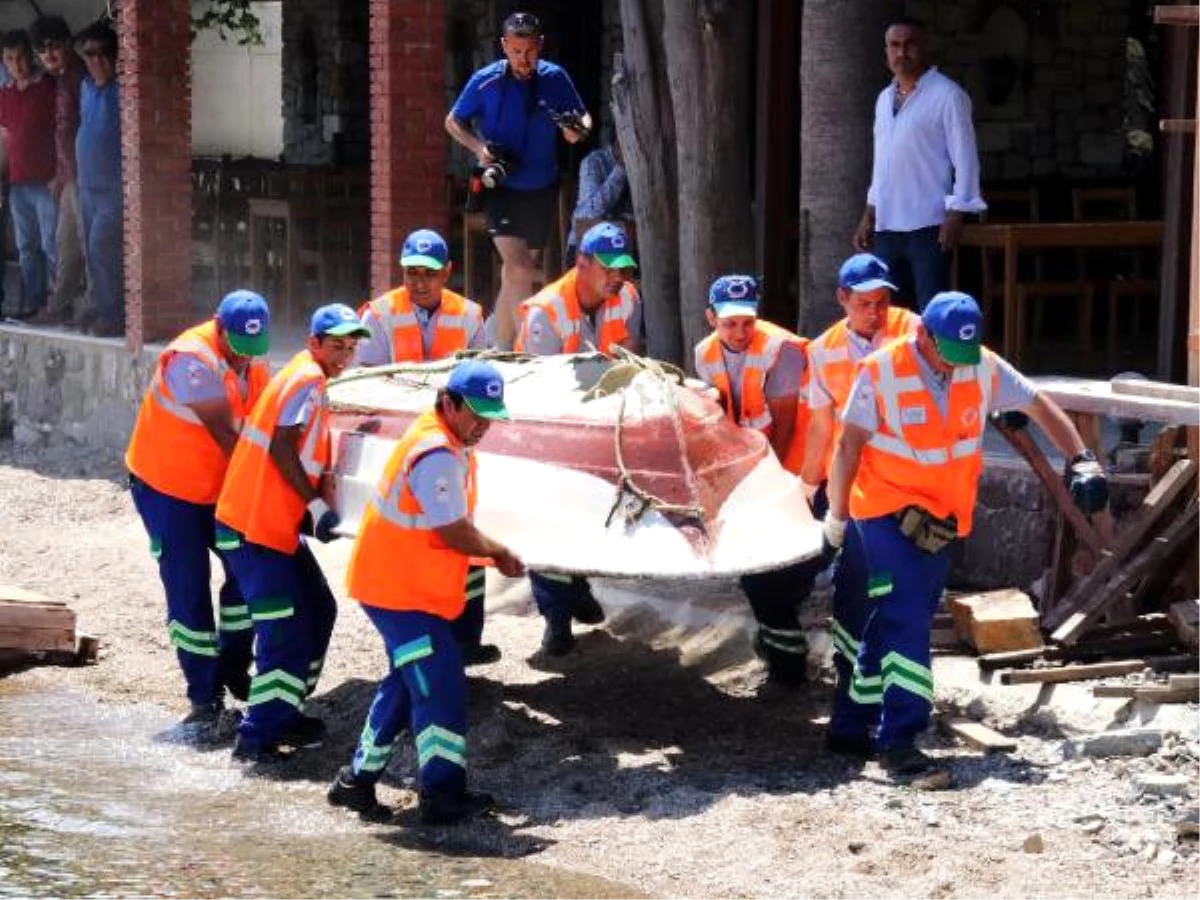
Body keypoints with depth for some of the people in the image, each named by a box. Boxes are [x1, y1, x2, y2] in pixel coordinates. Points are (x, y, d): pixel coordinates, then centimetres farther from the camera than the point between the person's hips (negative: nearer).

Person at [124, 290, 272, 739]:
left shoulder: (253, 360, -4)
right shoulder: (191, 359, -27)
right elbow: (226, 433, -29)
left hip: (220, 487, 6)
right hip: (167, 487, -6)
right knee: (189, 593, -4)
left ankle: (233, 668, 23)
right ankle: (205, 696, 5)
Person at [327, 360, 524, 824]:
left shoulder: (448, 444, 10)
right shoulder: (437, 455, -23)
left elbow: (451, 525, 16)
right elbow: (454, 533, -22)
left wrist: (488, 552, 3)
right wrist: (499, 553, -5)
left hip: (398, 584, 11)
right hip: (401, 590, -11)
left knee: (408, 682, 17)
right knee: (440, 685, -8)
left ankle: (357, 780, 23)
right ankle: (442, 794, -4)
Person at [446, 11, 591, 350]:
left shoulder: (555, 78, -4)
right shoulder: (486, 81, -8)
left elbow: (583, 118, 6)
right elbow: (453, 122, 5)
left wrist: (577, 129, -19)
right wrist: (478, 147, -14)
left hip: (541, 190, 3)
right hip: (501, 190, -3)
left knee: (513, 273, 16)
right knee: (519, 269, -20)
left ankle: (500, 349, 31)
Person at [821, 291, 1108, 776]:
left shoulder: (984, 368, -5)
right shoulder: (881, 371, -17)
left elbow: (1040, 406, 2)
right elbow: (849, 446, -11)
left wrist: (1081, 460, -10)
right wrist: (836, 516, -5)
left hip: (942, 518, 5)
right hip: (888, 512, -5)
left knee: (893, 621, 12)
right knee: (908, 620, -16)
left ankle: (857, 723, 24)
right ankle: (899, 737, -16)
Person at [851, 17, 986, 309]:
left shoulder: (947, 95, -5)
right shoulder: (884, 99, 16)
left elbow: (964, 157, -9)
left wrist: (955, 215, -16)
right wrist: (869, 214, 18)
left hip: (928, 224, -7)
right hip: (887, 225, 7)